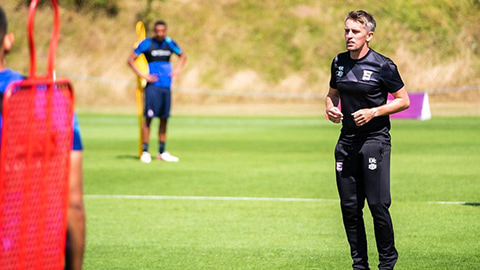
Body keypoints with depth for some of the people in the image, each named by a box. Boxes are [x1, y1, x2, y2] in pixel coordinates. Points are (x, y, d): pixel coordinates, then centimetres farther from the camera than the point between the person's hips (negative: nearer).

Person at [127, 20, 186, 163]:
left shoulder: (169, 43, 9)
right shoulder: (147, 43, -4)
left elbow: (183, 56, 26)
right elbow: (130, 60, -5)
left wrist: (177, 69, 9)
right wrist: (143, 76, -12)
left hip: (166, 86, 5)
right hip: (153, 86, -5)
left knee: (164, 119, 7)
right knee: (148, 118, -10)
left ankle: (162, 152, 14)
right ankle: (145, 151, -7)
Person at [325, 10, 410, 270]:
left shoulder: (383, 66, -9)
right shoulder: (339, 62, 7)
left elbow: (404, 100, -4)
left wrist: (373, 112, -15)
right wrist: (330, 108, 0)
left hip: (375, 139, -5)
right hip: (347, 141, 6)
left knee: (378, 204, -8)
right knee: (349, 206, 5)